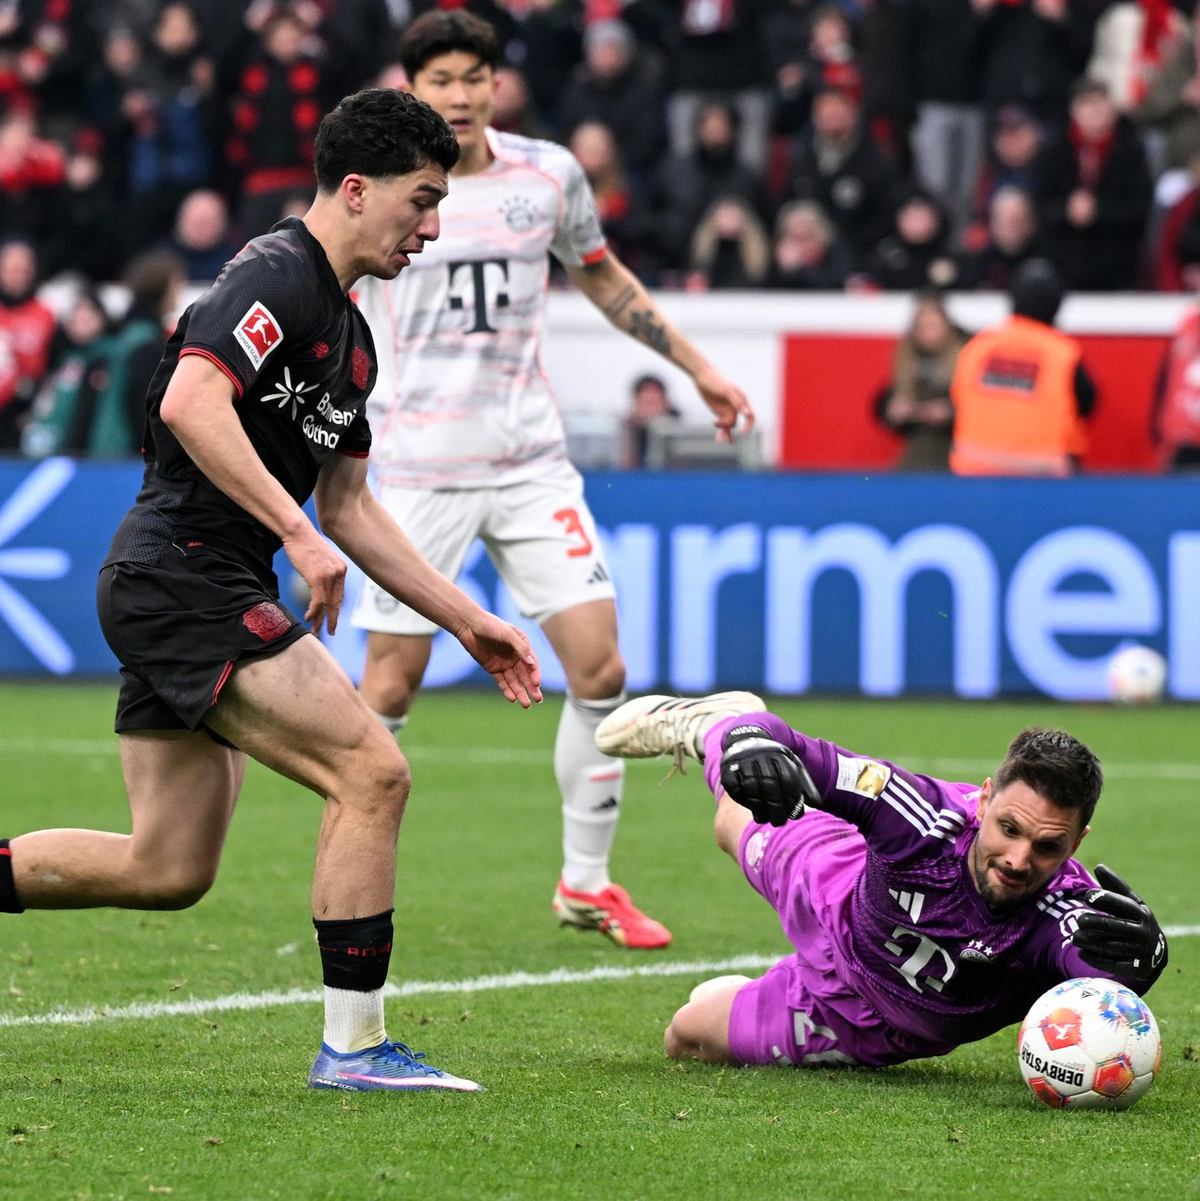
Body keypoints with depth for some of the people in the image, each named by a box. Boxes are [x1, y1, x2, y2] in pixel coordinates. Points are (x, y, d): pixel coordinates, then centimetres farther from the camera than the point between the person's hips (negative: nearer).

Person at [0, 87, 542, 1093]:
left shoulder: (349, 335, 19)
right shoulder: (278, 276, -12)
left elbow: (349, 504, 26)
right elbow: (190, 403, -28)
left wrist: (466, 619, 22)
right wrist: (297, 534, -29)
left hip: (179, 595, 11)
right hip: (184, 580, -11)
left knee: (167, 870, 11)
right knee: (372, 773, -14)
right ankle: (352, 1045, -9)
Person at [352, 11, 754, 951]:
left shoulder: (548, 175, 4)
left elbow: (602, 277, 21)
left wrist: (698, 367, 22)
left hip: (530, 459, 3)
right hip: (419, 470, -3)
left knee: (600, 669, -5)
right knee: (392, 683, -3)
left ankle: (586, 883, 10)